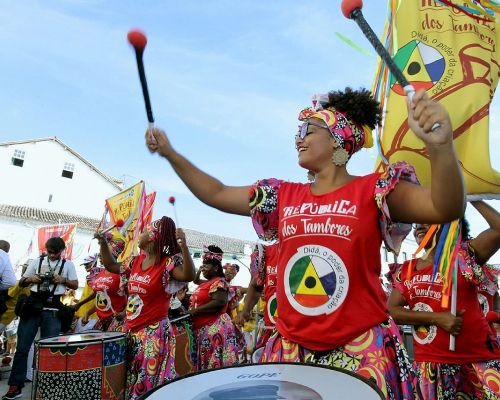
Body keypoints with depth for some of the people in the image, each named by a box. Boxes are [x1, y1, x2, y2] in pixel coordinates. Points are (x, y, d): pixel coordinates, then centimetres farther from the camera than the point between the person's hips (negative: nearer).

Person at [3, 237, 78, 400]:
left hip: (52, 310, -1)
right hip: (32, 305, 1)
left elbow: (75, 285, 9)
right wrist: (30, 279, -8)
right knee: (22, 347, 2)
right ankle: (15, 386, 11)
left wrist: (63, 280, -9)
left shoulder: (68, 264, 8)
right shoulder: (37, 261, 10)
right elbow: (21, 282, 15)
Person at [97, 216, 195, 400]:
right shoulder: (136, 261, 7)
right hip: (132, 331, 7)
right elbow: (111, 265, 22)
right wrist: (103, 242, 14)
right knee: (130, 381, 18)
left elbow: (189, 275, -32)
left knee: (151, 381, -1)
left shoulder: (168, 263, -15)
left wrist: (183, 245, -42)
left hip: (154, 332, -7)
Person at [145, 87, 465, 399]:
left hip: (362, 349, -4)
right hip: (291, 348, 5)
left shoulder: (373, 190, -6)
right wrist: (169, 153, 11)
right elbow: (216, 194, 13)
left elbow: (446, 209, -19)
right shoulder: (283, 196, 7)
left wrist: (441, 146, -38)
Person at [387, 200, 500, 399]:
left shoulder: (465, 255, 0)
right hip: (430, 363, 2)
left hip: (479, 358, -2)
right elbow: (391, 311, -1)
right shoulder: (405, 270, 7)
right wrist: (436, 318, -13)